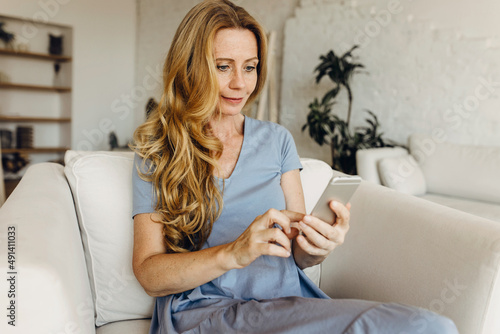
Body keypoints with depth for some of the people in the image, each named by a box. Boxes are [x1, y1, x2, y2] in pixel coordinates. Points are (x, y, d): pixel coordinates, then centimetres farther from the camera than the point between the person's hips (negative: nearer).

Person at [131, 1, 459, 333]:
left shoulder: (277, 140, 9)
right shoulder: (156, 153, 2)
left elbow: (297, 256, 9)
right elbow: (148, 273, -5)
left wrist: (317, 248, -16)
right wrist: (233, 253, -22)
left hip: (289, 303, 5)